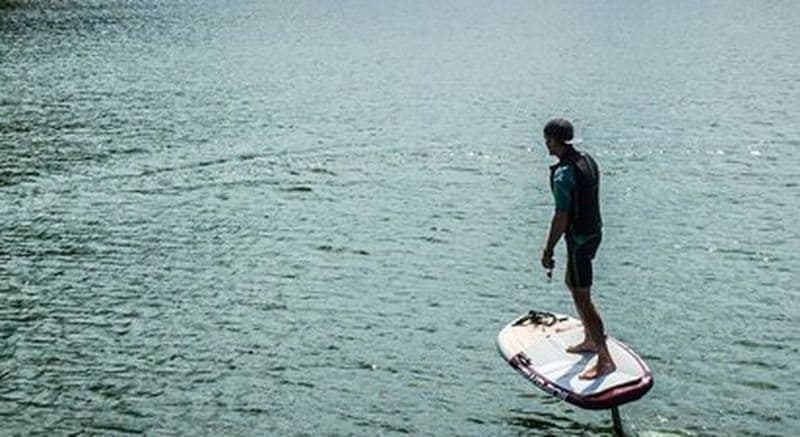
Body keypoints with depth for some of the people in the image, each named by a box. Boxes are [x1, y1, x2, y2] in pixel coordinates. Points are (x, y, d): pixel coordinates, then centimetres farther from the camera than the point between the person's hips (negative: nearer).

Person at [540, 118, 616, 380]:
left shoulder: (563, 174, -23)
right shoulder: (587, 160, 5)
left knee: (582, 299, -4)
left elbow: (561, 218, -24)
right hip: (594, 232, 10)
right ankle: (590, 340, 37)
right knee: (572, 283, 26)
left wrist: (548, 251, -17)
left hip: (579, 239, -10)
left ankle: (605, 360, 0)